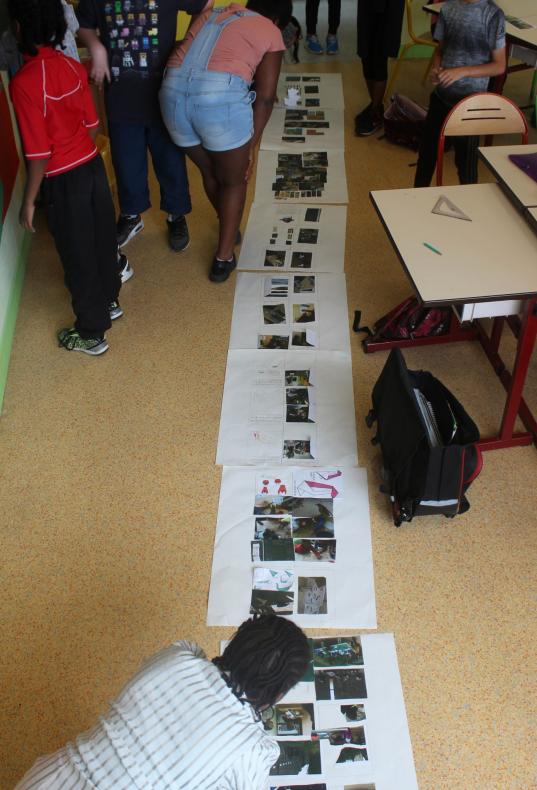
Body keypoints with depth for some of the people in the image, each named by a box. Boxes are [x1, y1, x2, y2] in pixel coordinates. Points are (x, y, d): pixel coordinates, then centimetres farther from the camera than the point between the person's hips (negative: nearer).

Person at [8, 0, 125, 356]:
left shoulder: (24, 82, -23)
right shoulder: (73, 66, -2)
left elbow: (39, 153, -21)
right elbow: (93, 125, 8)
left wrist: (29, 200, -9)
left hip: (64, 181, -7)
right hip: (93, 165, 7)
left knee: (78, 256, 7)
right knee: (102, 239, 24)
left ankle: (92, 334, 22)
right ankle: (109, 302, 46)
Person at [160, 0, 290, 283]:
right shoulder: (271, 33, 16)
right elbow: (264, 98, 9)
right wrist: (251, 146, 15)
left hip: (173, 92, 5)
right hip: (221, 97, -5)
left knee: (210, 172, 28)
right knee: (234, 181, 18)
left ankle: (229, 227, 48)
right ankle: (224, 257, 23)